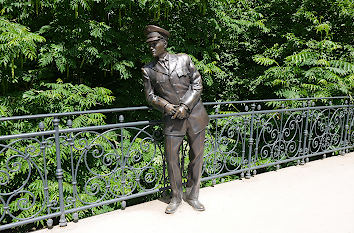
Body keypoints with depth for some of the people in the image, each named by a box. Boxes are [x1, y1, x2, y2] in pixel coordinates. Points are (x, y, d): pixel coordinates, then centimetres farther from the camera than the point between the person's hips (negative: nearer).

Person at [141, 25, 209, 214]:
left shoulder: (183, 59, 3)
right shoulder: (148, 70, 4)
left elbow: (197, 83, 2)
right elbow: (150, 96, 10)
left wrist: (185, 105, -10)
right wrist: (165, 105, -10)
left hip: (195, 114, 1)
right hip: (172, 119, 0)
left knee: (196, 155, 7)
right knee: (171, 158, 1)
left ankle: (192, 195, 26)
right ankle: (176, 197, 23)